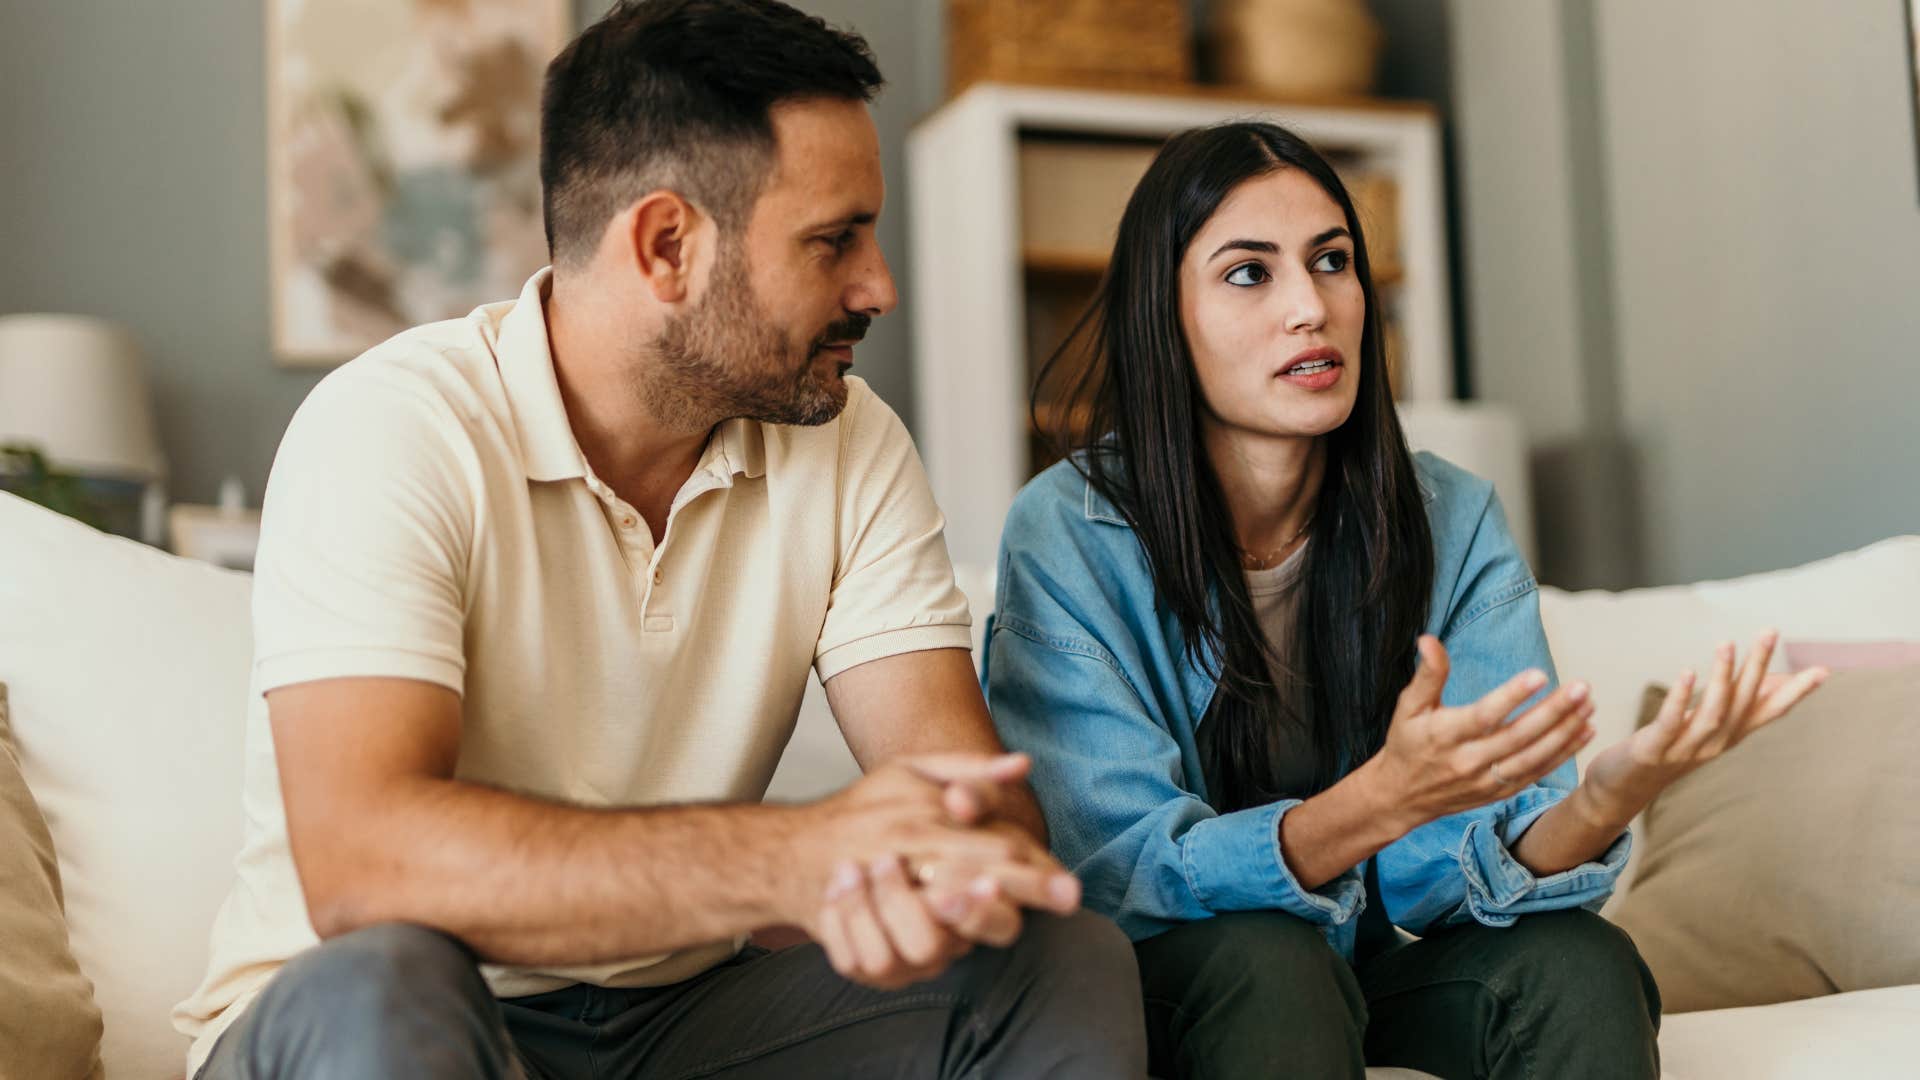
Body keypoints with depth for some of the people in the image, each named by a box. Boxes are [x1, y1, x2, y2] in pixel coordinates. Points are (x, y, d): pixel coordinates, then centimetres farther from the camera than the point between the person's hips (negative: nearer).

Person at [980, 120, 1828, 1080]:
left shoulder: (1454, 525, -7)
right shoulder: (1067, 535, -17)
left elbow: (1471, 876, -13)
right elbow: (1120, 874, -22)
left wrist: (1604, 802, -37)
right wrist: (1383, 801, -38)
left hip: (1372, 972, 3)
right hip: (1162, 989, -2)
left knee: (1581, 964, -25)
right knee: (1269, 961, -33)